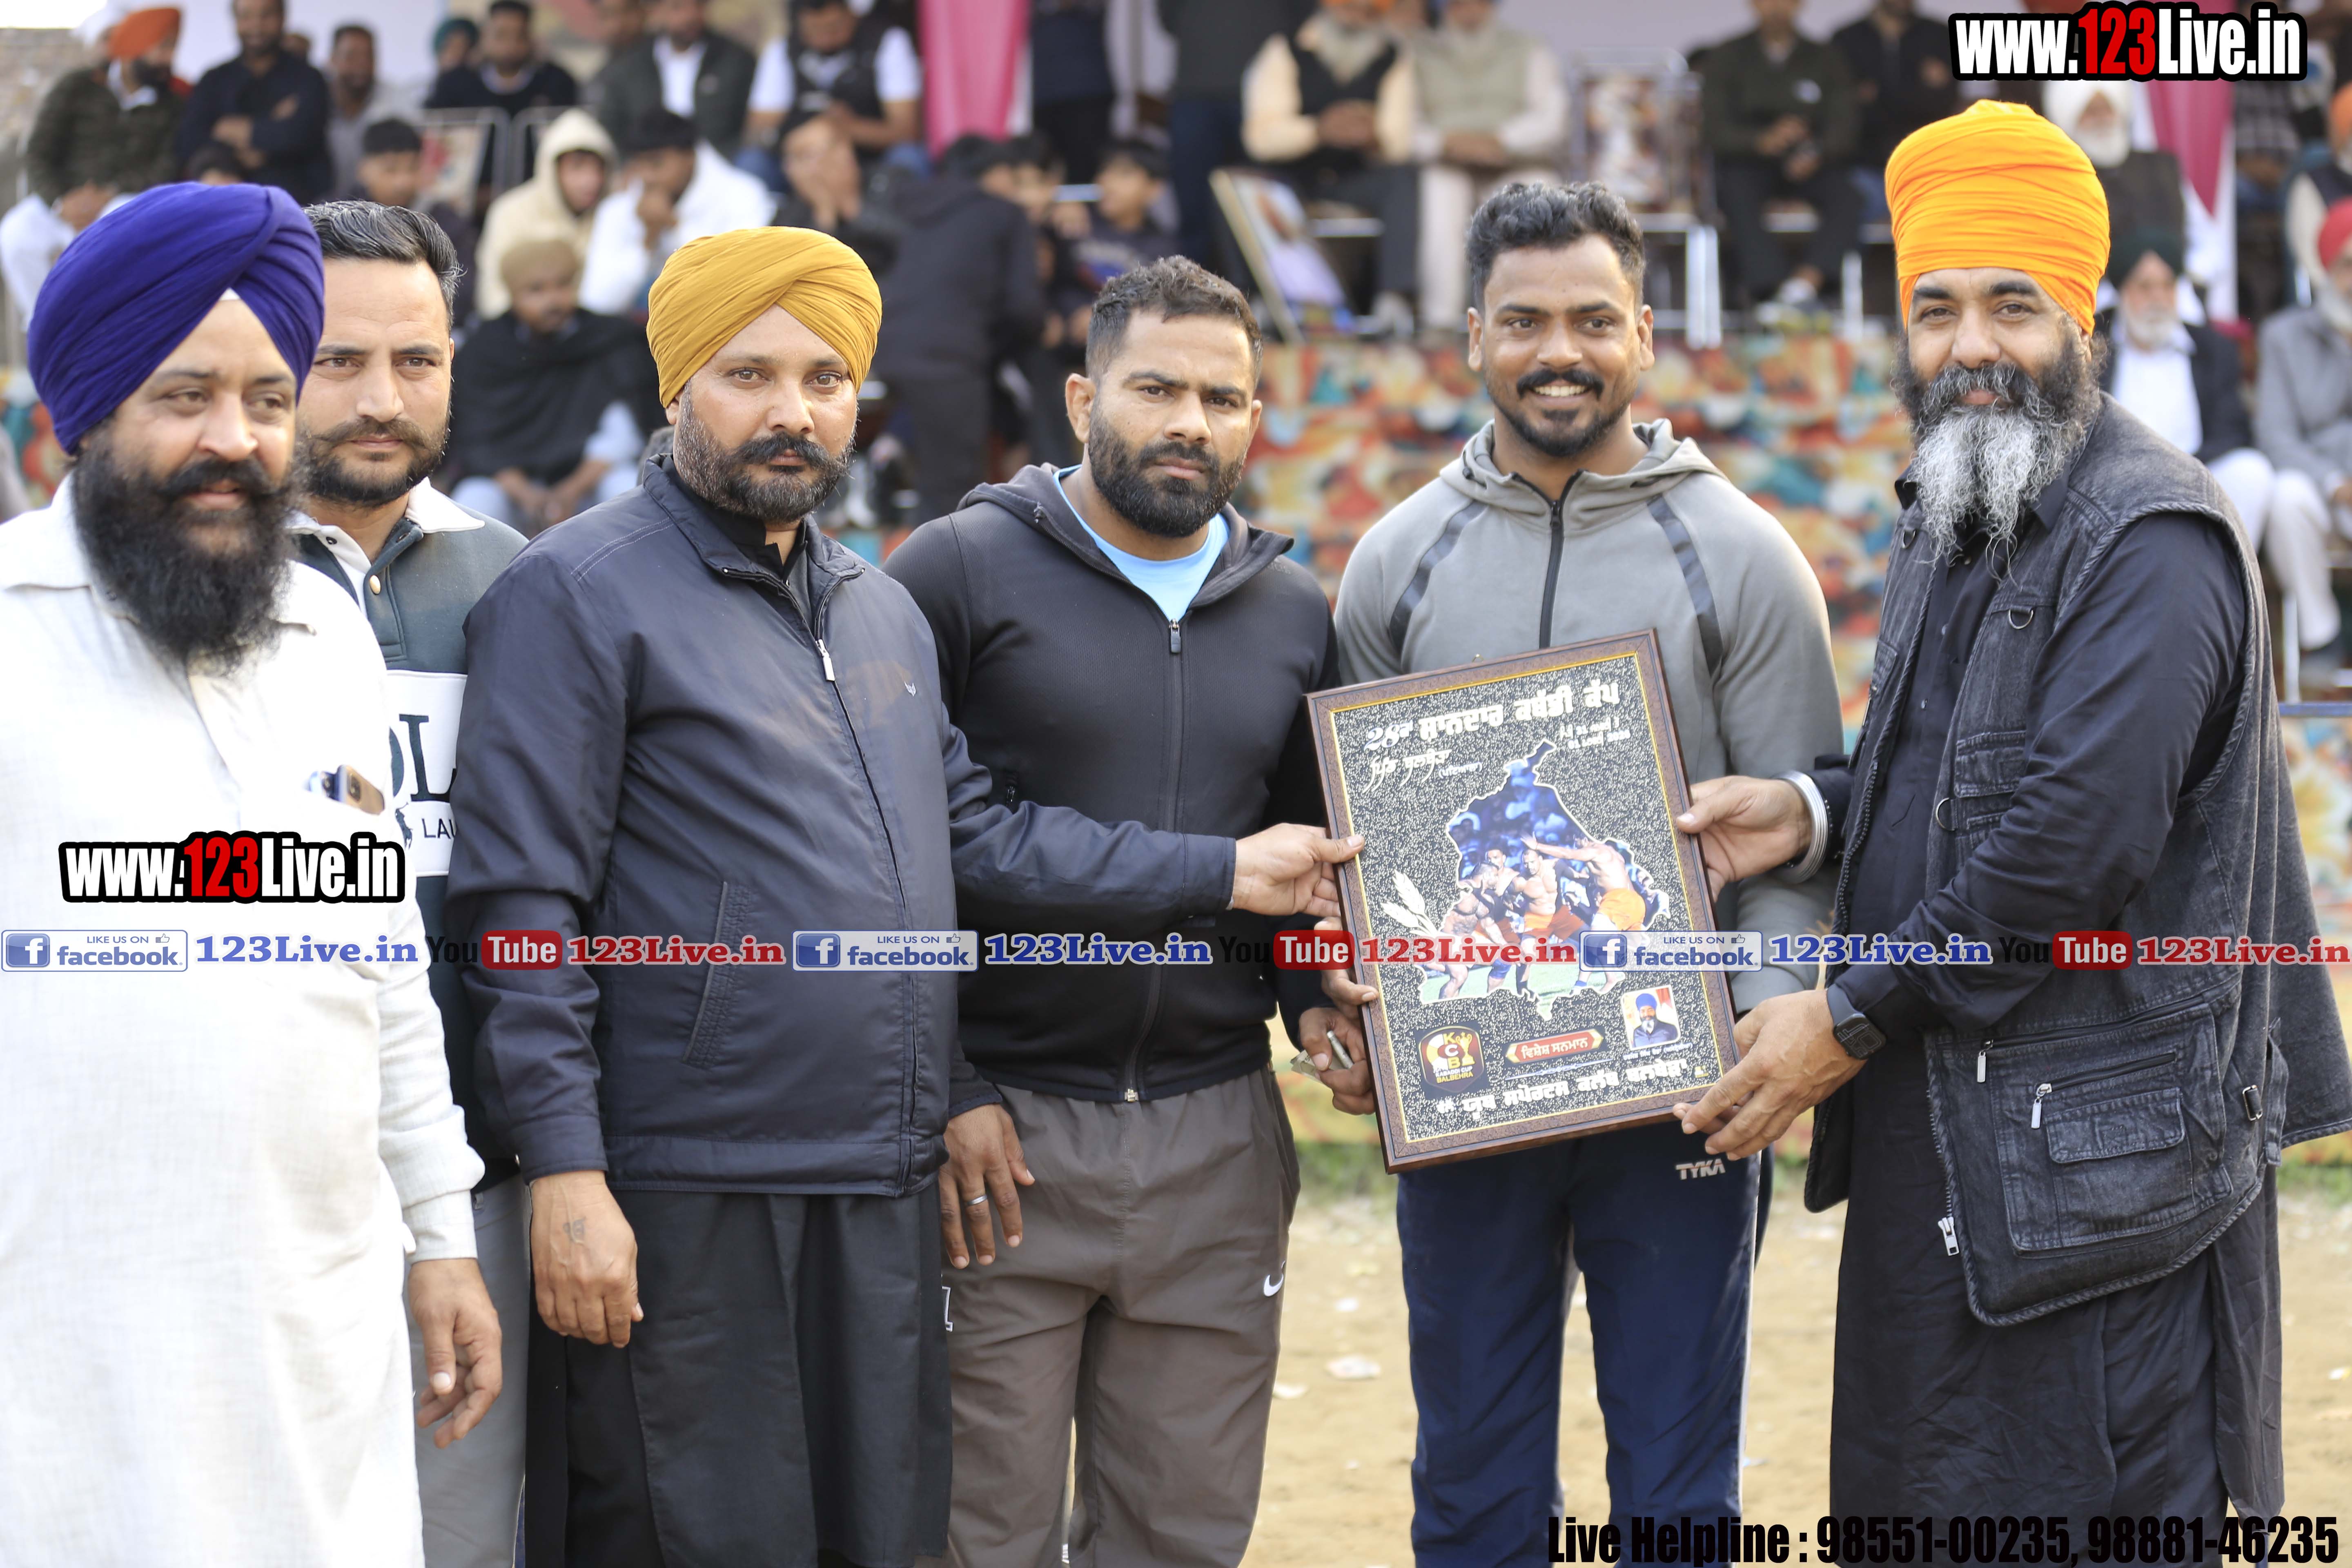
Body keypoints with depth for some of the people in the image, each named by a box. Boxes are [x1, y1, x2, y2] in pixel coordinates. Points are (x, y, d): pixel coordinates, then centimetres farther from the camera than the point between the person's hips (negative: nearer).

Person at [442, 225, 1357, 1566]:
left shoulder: (883, 608, 18)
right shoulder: (580, 592, -8)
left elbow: (978, 834, 20)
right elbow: (523, 902, -13)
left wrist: (1228, 873, 14)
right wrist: (564, 1171, -19)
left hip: (888, 1198, 8)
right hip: (687, 1196, -7)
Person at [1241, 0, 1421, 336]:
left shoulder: (1395, 62, 5)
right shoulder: (1284, 52, -2)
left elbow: (1401, 144, -5)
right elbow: (1261, 136, -13)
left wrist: (1375, 138, -31)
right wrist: (1320, 129, -31)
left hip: (1355, 179, 2)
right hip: (1294, 178, -2)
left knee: (1407, 177, -28)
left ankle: (1395, 300, -39)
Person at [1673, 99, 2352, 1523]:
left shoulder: (2151, 540, -17)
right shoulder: (1948, 520, 15)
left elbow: (2074, 842, -24)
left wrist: (1855, 1016, -17)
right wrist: (1814, 810, 5)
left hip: (2097, 1161, -10)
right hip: (1937, 1132, 10)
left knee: (2086, 1506, -3)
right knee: (1918, 1504, 15)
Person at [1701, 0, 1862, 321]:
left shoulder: (1826, 59, 12)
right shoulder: (1726, 58, 8)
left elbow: (1843, 126, 1)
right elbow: (1713, 130, -4)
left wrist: (1816, 154, -23)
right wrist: (1762, 141, -24)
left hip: (1812, 165, 1)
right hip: (1747, 163, -1)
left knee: (1847, 198, -31)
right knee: (1737, 197, -36)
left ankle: (1803, 284, -49)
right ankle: (1771, 291, -49)